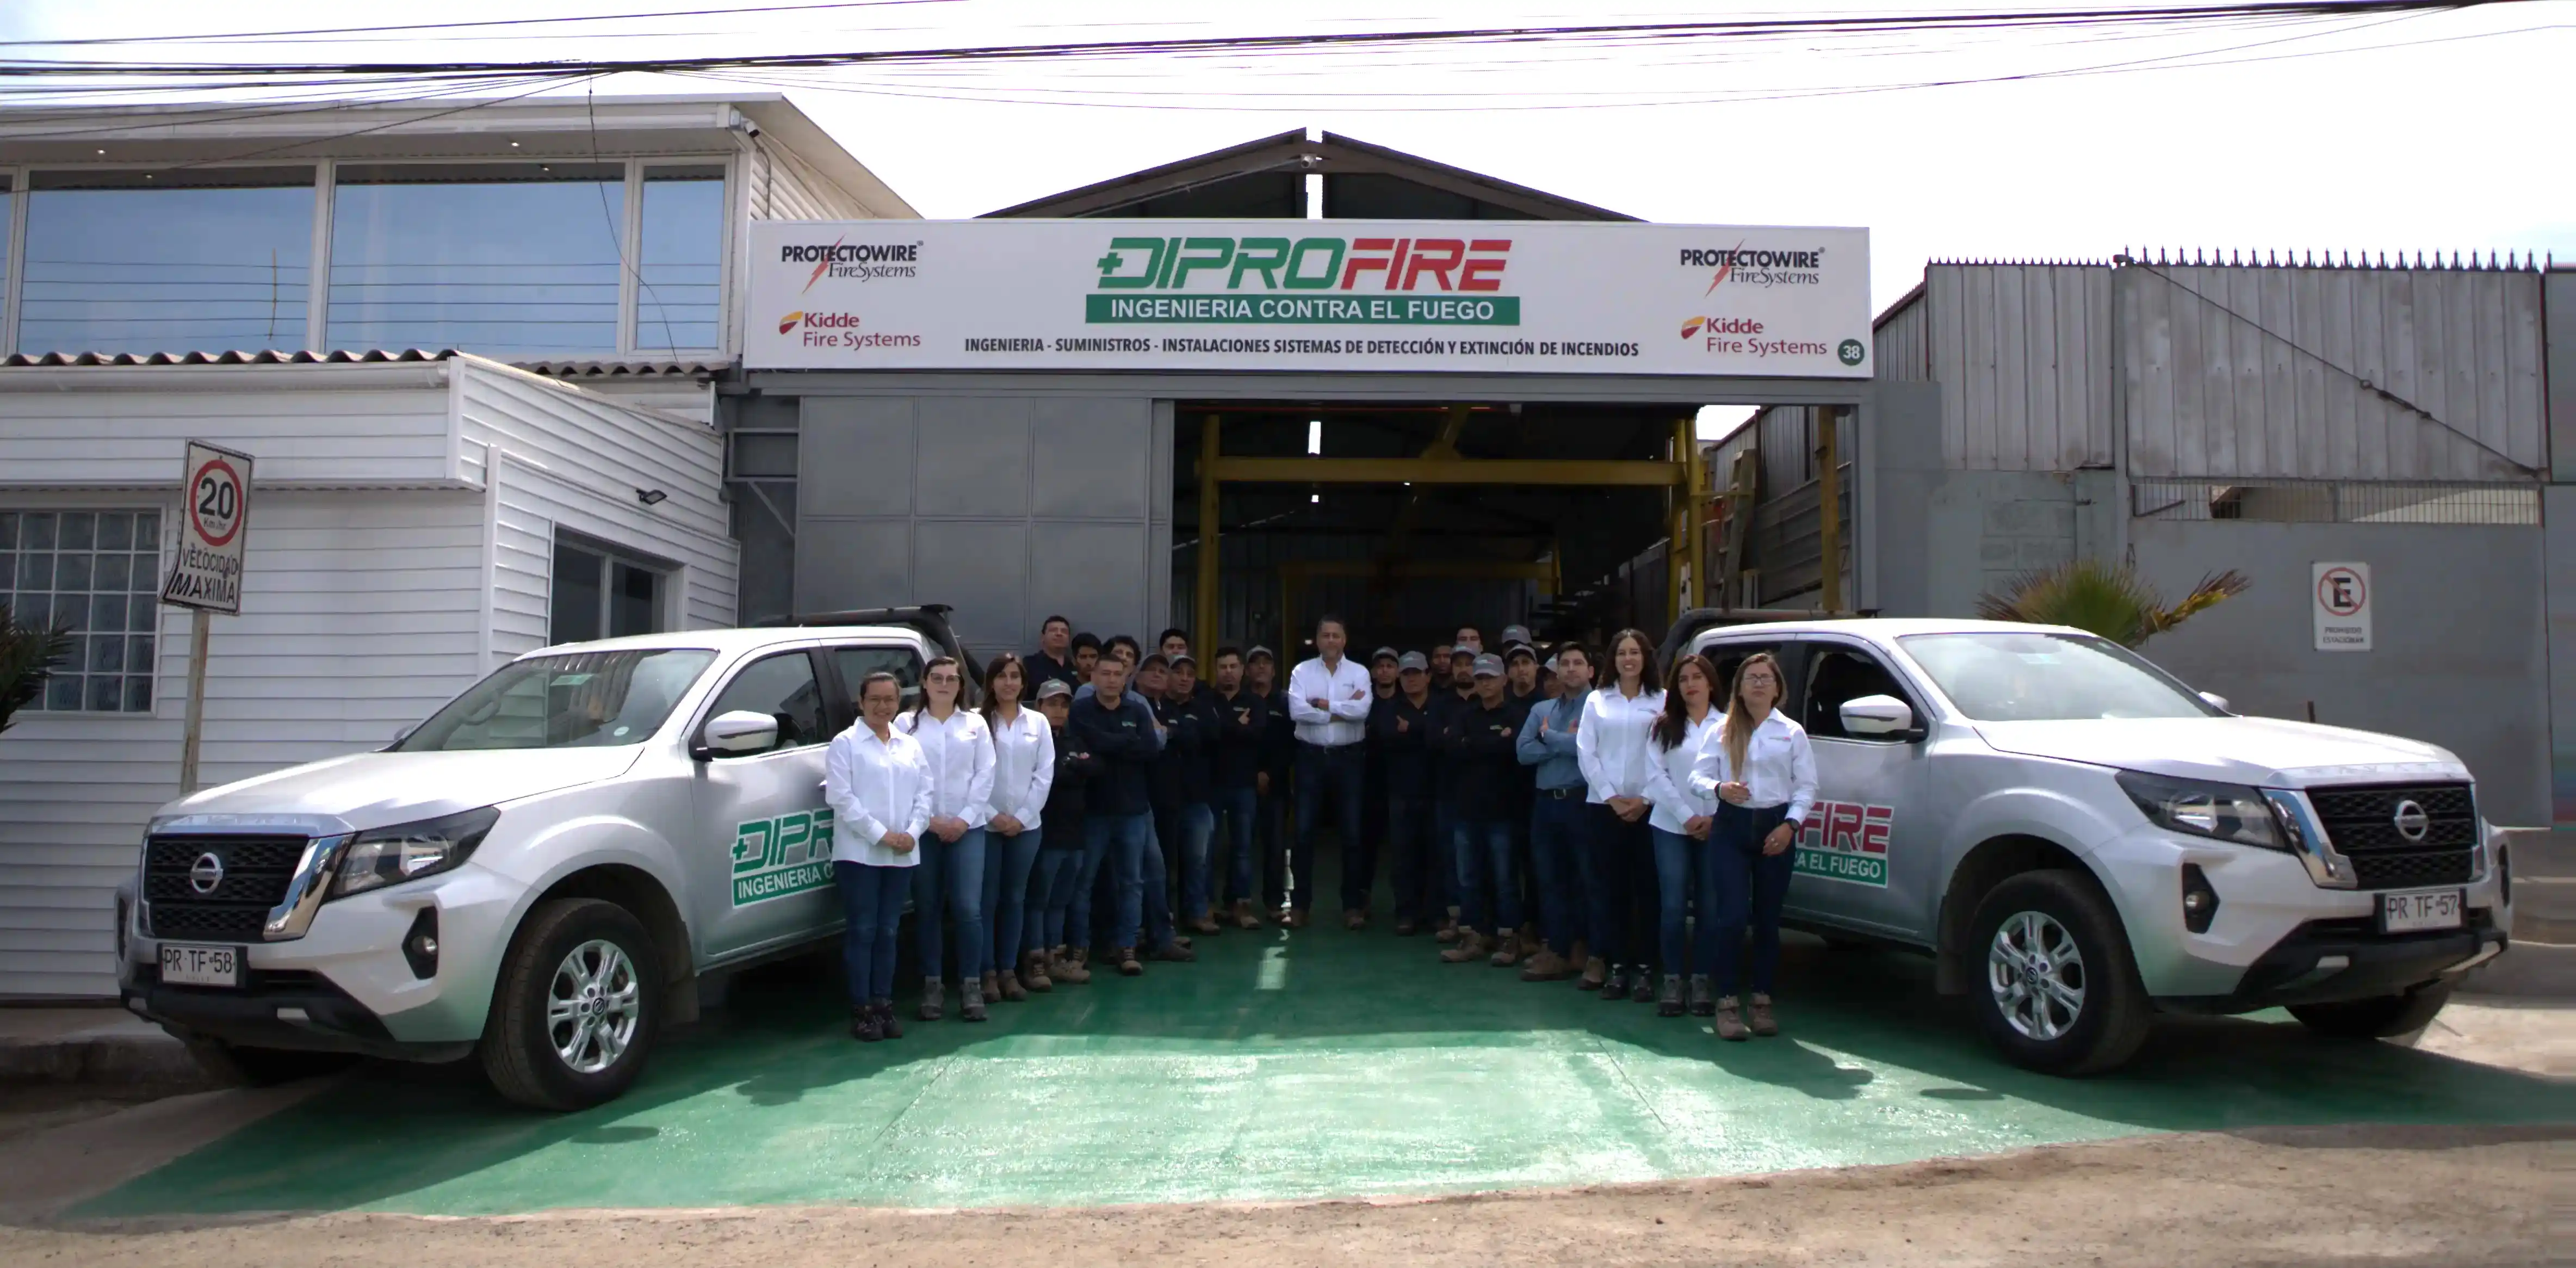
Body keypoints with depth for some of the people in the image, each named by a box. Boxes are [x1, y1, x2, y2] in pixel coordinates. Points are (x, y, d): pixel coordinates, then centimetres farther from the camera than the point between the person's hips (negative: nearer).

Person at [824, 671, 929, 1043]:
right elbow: (841, 798, -9)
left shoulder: (910, 745, 14)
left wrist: (912, 833, -7)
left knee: (888, 932, 8)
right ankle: (861, 1011, 3)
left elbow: (924, 793, 10)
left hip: (902, 855, 4)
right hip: (859, 853, -4)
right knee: (862, 932, -3)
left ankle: (884, 1005, 14)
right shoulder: (845, 744, -1)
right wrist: (881, 834, -15)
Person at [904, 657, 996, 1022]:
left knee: (968, 908, -5)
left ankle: (971, 985, 5)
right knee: (927, 909, 5)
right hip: (922, 828, 0)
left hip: (967, 828, 0)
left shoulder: (975, 723, 9)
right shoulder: (908, 723, 5)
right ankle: (932, 985, 15)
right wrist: (928, 819, -9)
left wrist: (965, 819, -7)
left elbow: (985, 775, 4)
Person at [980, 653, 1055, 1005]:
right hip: (985, 824, -3)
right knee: (987, 899, 1)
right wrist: (993, 815, -11)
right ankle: (988, 972, 9)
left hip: (1026, 825, 3)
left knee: (1015, 899, 9)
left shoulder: (1038, 723, 7)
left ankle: (1009, 971, 16)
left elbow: (1045, 774, 3)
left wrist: (1022, 816, -6)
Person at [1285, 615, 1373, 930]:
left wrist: (1323, 704, -12)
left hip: (1347, 758, 0)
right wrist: (1342, 710, -13)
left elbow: (1362, 710, -15)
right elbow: (1297, 711, -14)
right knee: (1304, 832, 3)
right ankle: (1299, 904, 12)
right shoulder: (1302, 671, 2)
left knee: (1352, 833, 5)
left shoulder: (1359, 672, 3)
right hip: (1311, 757, 0)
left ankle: (1353, 905, 15)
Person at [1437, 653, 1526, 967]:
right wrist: (1493, 743, -11)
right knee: (1468, 877, 9)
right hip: (1467, 807, 5)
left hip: (1500, 808, -4)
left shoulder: (1516, 715, -1)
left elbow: (1513, 747, -19)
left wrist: (1469, 744, -8)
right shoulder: (1463, 715, 13)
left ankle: (1508, 939, 11)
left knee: (1503, 877, 2)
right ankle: (1471, 938, 17)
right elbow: (1450, 747, -5)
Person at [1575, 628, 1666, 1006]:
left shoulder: (1661, 701, 4)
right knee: (1610, 887, 2)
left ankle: (1644, 967, 7)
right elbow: (1586, 752, 3)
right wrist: (1611, 798, -5)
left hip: (1648, 807, -1)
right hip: (1605, 805, 1)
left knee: (1647, 886, 0)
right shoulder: (1597, 701, 8)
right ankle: (1617, 966, 9)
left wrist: (1645, 800, -9)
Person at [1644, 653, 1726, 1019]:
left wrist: (1712, 817, -13)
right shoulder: (1664, 727, 9)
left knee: (1711, 908, 1)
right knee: (1673, 906, -2)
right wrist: (1686, 816, -10)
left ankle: (1701, 981, 11)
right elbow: (1656, 775, 0)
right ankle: (1672, 982, 6)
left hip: (1715, 829, 0)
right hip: (1671, 826, 0)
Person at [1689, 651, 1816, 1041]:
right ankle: (1726, 1002, -1)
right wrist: (1719, 789, -17)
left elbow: (1806, 786, 4)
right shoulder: (1722, 731, 8)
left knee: (1768, 918, 6)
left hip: (1775, 829, 1)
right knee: (1733, 916, -9)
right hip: (1731, 827, -1)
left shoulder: (1792, 732, 7)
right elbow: (1698, 776, 4)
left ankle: (1762, 1000, 17)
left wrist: (1791, 825, -10)